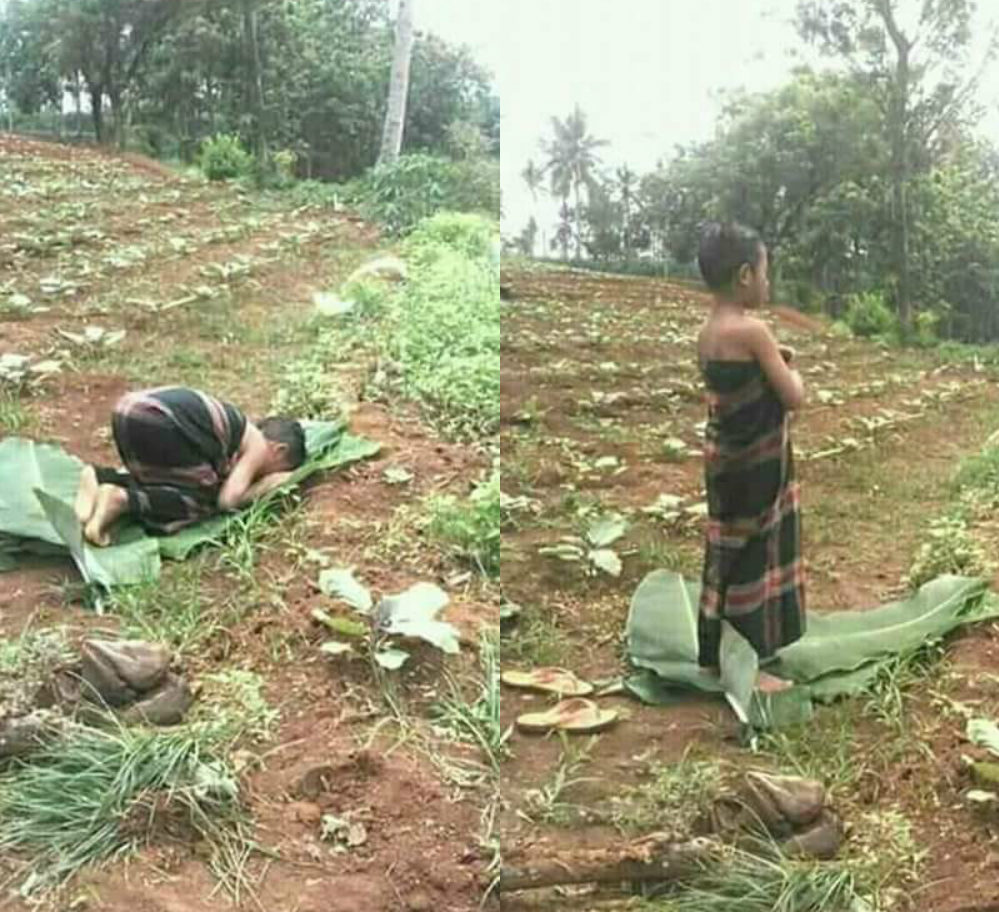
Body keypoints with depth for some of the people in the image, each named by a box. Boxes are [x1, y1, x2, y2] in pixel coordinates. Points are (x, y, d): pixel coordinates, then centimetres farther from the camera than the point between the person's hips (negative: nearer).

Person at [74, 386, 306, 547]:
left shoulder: (238, 428, 32)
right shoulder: (259, 445, 7)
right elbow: (228, 500, -3)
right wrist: (267, 484, 13)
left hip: (127, 408, 9)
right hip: (158, 420, -9)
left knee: (161, 482, 26)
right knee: (204, 500, 0)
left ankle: (100, 477, 4)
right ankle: (123, 500, -17)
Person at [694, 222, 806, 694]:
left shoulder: (707, 332, 5)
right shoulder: (752, 330, -20)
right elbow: (794, 398, -15)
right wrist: (790, 368, 4)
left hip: (725, 459, 8)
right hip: (756, 463, -8)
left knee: (726, 555, 16)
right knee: (753, 558, 1)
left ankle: (714, 656, 27)